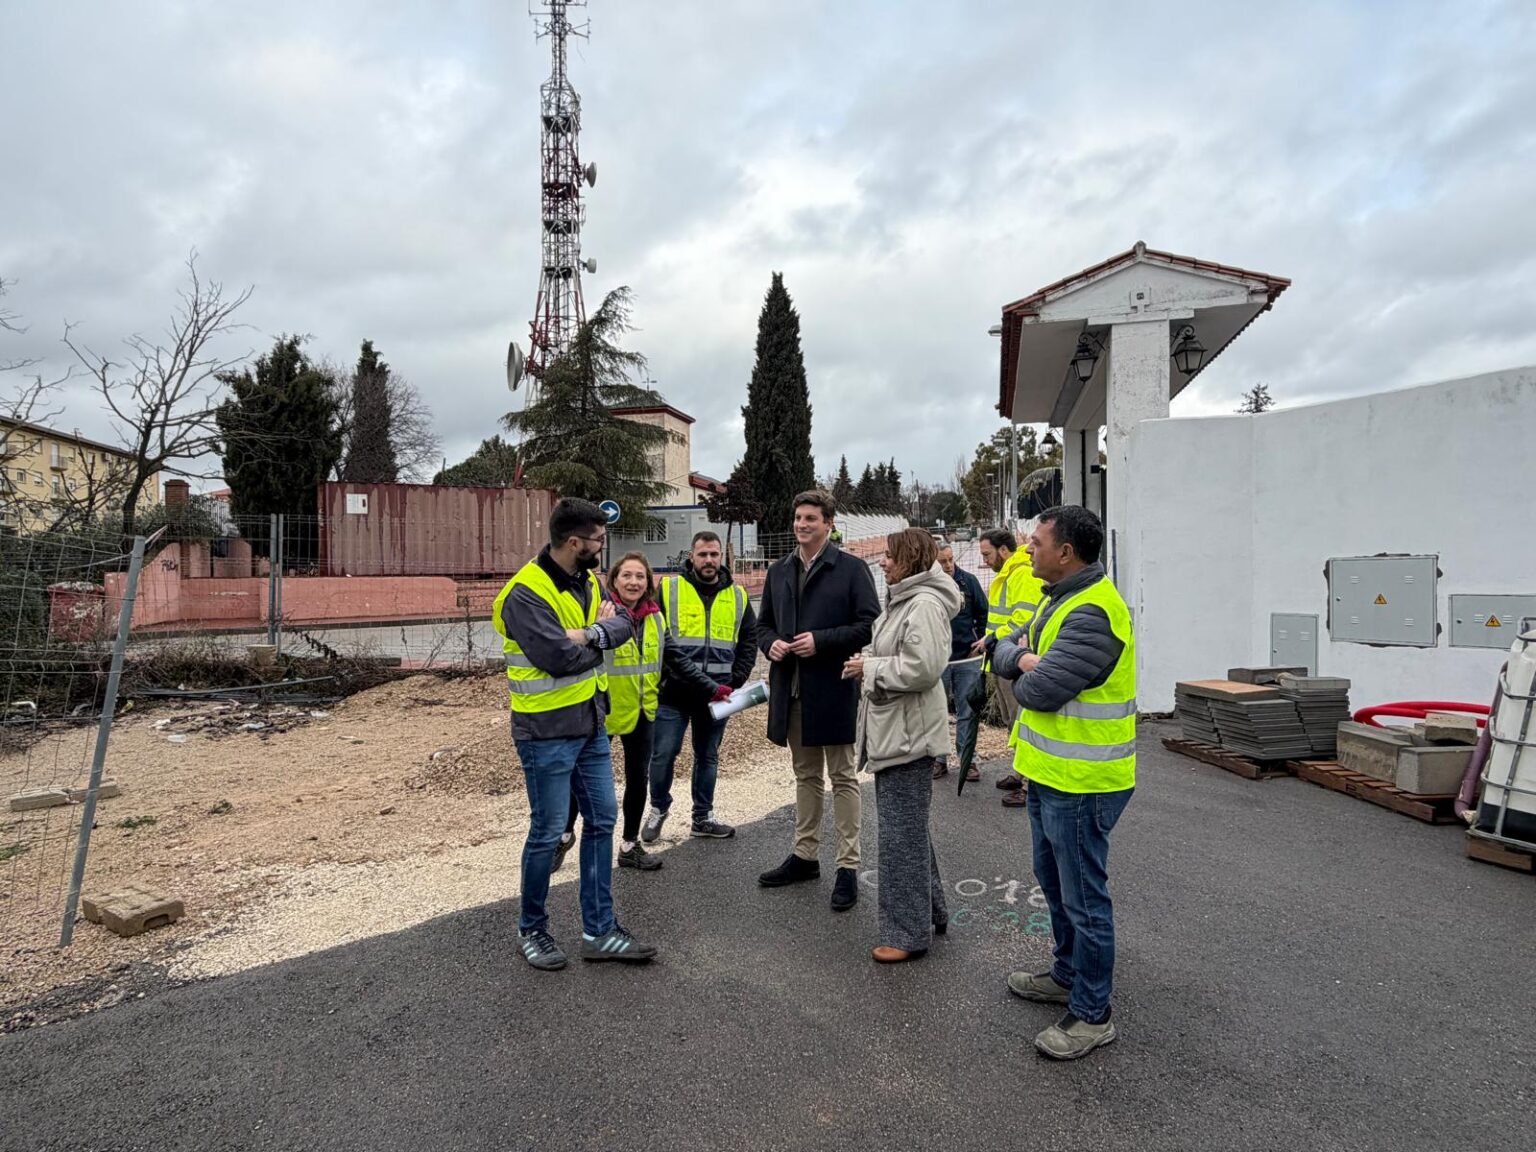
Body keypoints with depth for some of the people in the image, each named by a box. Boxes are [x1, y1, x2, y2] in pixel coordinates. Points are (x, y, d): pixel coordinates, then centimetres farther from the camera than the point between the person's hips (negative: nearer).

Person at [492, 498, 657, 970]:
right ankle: (532, 929, 26)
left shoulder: (588, 581, 6)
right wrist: (601, 632, -10)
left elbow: (623, 626, -4)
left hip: (591, 723, 8)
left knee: (601, 823, 12)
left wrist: (588, 634, -23)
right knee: (547, 832, 4)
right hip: (547, 731, -8)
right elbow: (559, 657, -27)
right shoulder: (526, 594, -20)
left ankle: (599, 931, 24)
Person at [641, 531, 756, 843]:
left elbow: (748, 643, 10)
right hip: (674, 692, -3)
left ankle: (703, 817, 27)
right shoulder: (668, 589, -1)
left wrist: (734, 682, 1)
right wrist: (662, 676, -10)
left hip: (716, 695, 3)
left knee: (708, 756, 13)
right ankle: (658, 808, 24)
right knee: (664, 754, 1)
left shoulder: (738, 596, 9)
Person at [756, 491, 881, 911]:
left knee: (843, 777, 3)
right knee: (806, 775, 17)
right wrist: (771, 643, -4)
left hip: (833, 687, -6)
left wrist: (821, 641, -19)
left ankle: (848, 866, 11)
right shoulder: (779, 572, 12)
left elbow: (869, 624, -11)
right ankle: (805, 855, 29)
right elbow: (763, 623, 18)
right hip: (791, 687, 6)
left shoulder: (851, 568, -6)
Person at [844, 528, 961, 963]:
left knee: (903, 833, -2)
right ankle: (930, 911, 34)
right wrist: (870, 665, 7)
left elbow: (922, 667, -28)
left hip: (908, 735, -11)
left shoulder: (925, 604, -18)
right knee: (909, 828, 20)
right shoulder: (904, 600, 16)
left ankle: (908, 933, 11)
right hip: (893, 732, 11)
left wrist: (869, 668, -16)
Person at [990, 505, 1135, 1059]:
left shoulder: (1092, 614, -25)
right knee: (1055, 882, 24)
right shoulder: (1061, 598, 10)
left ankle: (1092, 1014, 19)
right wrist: (1023, 659, -9)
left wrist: (1026, 678, -6)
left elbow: (1039, 691, -28)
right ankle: (1068, 975, 42)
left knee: (1083, 897, 4)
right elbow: (1005, 651, 13)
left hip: (1080, 783, -11)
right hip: (1049, 773, 11)